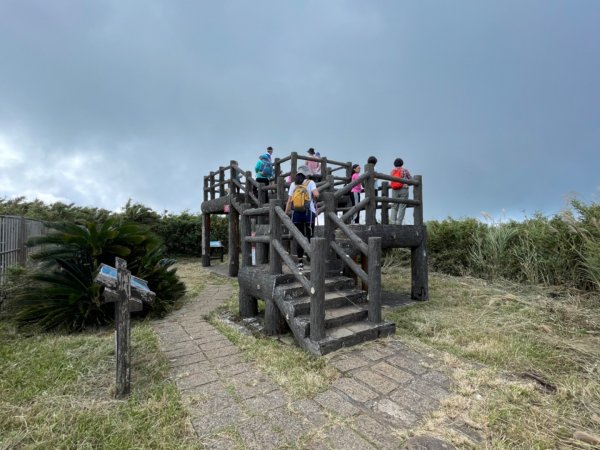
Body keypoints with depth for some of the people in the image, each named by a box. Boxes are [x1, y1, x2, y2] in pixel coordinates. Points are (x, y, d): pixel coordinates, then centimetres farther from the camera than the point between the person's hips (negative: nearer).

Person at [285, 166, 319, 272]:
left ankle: (300, 262, 7)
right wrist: (314, 197, 6)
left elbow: (289, 201, 4)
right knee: (310, 237, 7)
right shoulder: (310, 182, 0)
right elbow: (316, 194, -17)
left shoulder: (293, 184, 9)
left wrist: (286, 214, 8)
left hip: (296, 214, 2)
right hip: (308, 213, -2)